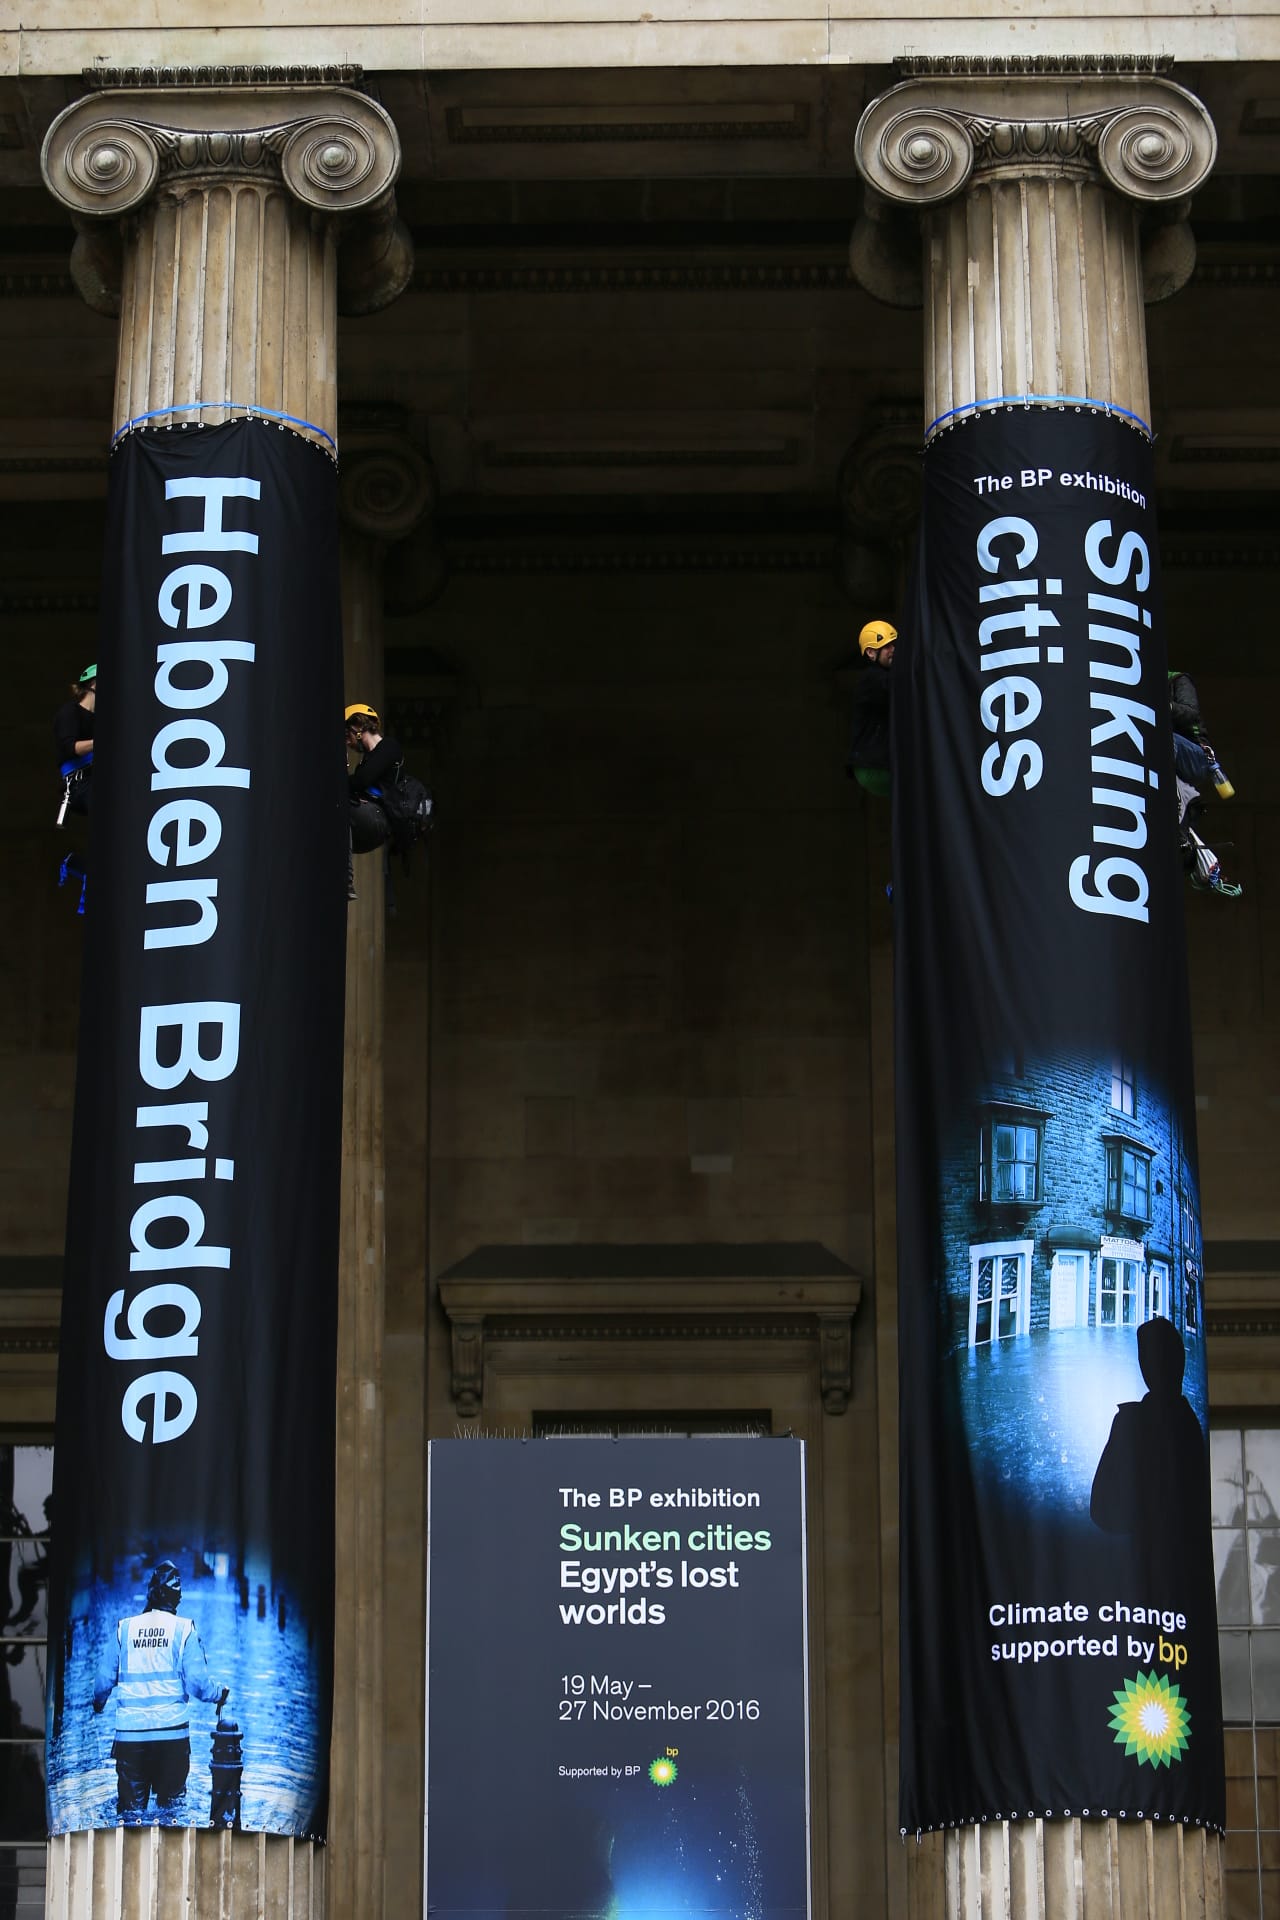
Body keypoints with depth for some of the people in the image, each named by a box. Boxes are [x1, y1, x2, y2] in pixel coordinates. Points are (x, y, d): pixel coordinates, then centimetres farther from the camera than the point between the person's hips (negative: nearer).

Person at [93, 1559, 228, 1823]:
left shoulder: (125, 1628, 3)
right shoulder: (184, 1629, -3)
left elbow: (105, 1678, 7)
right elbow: (197, 1682, -7)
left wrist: (98, 1702, 29)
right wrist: (220, 1694, 14)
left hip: (130, 1731, 1)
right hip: (172, 1731, -1)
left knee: (131, 1808, 7)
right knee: (171, 1803, 9)